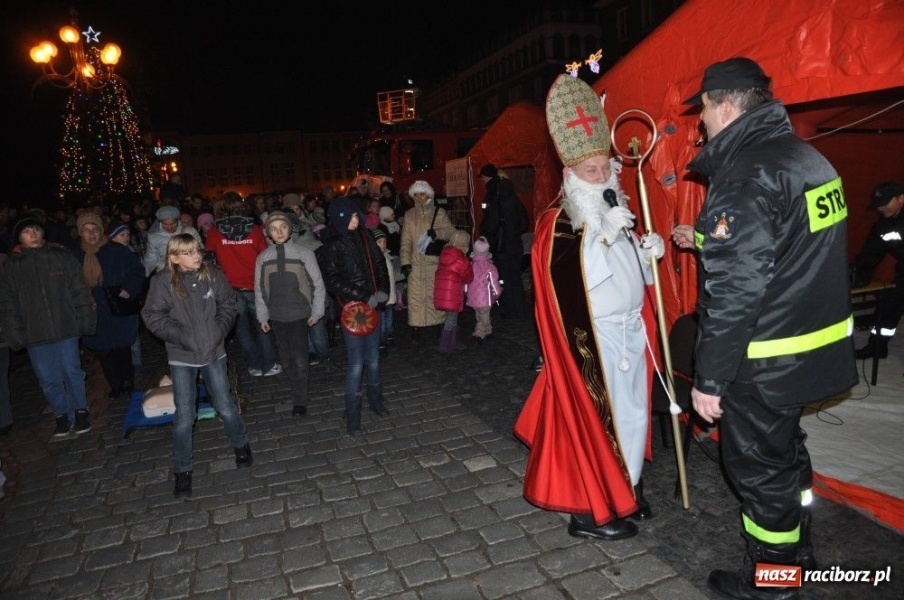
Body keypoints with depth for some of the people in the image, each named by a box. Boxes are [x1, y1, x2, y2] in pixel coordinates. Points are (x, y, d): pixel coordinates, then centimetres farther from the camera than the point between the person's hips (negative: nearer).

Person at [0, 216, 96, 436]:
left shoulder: (62, 257, 1)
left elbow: (79, 291, 2)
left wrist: (85, 319, -2)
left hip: (65, 329, -1)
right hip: (35, 334, 2)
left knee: (72, 373, 7)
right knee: (48, 379, 9)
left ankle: (80, 410, 24)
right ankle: (62, 415, 25)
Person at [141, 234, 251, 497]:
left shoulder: (213, 274, -6)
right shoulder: (163, 281, -11)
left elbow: (228, 303, 3)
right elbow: (152, 316, -8)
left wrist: (220, 329, -10)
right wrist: (181, 335, -17)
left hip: (214, 352, 1)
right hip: (182, 357, -1)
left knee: (225, 406, 12)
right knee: (184, 416, 2)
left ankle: (240, 444, 39)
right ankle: (183, 470, 21)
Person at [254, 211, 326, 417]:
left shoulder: (304, 253, -6)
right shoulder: (263, 258, 0)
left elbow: (318, 284, -1)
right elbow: (259, 289, 7)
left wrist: (316, 312, -1)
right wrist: (262, 317, 9)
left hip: (300, 315, -2)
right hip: (276, 317, 3)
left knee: (299, 359, -4)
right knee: (286, 359, 10)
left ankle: (300, 401, 8)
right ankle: (299, 389, 30)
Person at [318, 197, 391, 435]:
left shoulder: (365, 237, 6)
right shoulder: (332, 247, -9)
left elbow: (380, 264, 12)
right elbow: (333, 281, -13)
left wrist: (384, 291, -3)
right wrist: (364, 298, -16)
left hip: (373, 307, 5)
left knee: (373, 360, 15)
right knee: (356, 364, -2)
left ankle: (376, 400, 35)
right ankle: (352, 414, 11)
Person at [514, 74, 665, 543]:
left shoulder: (615, 212, 11)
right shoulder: (560, 224, -14)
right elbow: (576, 281, -25)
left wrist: (647, 252, 2)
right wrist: (604, 235, -28)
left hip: (631, 328, 8)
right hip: (594, 336, -8)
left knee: (634, 412, 16)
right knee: (597, 418, -1)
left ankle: (627, 490, 34)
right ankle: (590, 510, 14)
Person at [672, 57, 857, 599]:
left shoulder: (746, 177, -22)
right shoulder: (806, 156, 8)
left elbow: (736, 292, -26)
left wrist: (709, 379, -20)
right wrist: (708, 243, 21)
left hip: (764, 360, -9)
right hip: (815, 345, 10)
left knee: (758, 466, 7)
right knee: (786, 449, 25)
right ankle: (798, 552, 44)